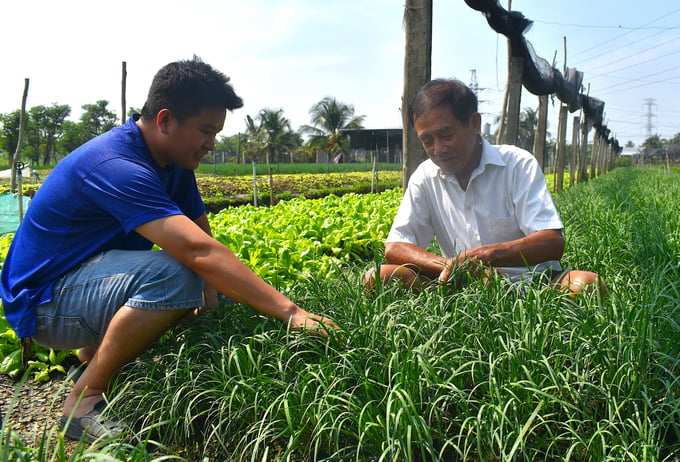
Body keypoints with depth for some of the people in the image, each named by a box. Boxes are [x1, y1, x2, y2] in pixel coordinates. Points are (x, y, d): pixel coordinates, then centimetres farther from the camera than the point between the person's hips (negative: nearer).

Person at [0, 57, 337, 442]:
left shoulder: (173, 163, 0)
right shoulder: (116, 165, -31)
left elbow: (203, 235, -1)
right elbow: (199, 251, -40)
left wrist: (210, 296, -20)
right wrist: (289, 311, -41)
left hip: (88, 275, 9)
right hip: (44, 300, -9)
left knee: (210, 287, 6)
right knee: (173, 275, -34)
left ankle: (92, 349, 13)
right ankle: (84, 402, -14)